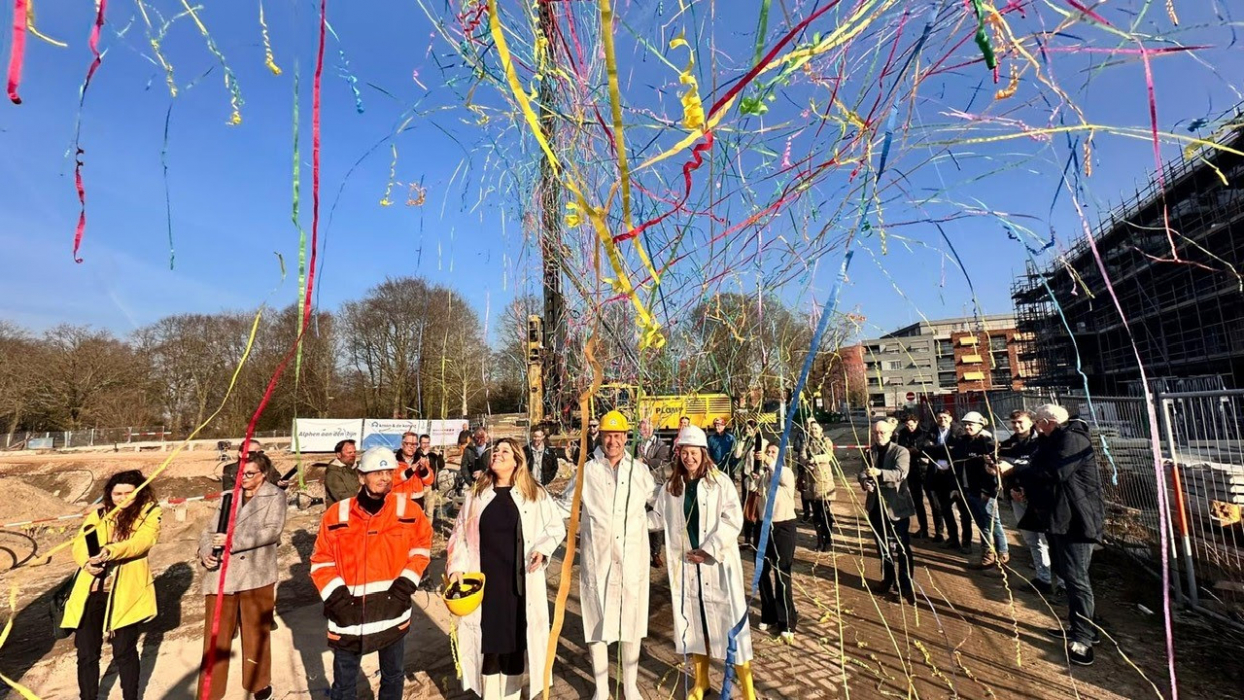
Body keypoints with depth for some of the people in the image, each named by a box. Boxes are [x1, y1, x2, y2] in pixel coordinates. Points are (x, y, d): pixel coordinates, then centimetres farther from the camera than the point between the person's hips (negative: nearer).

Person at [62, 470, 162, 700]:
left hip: (126, 592, -3)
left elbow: (141, 542, -16)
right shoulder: (98, 515, 10)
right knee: (86, 652, 12)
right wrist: (87, 562, -18)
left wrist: (110, 551, -32)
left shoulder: (149, 514, -2)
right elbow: (79, 544, 2)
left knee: (124, 651, 7)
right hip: (90, 591, 4)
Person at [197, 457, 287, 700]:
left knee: (257, 634, 12)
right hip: (221, 575, 3)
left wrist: (234, 540, -22)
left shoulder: (275, 496, -3)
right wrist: (205, 553, -8)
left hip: (256, 575, -3)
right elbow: (209, 530, 10)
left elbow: (273, 530, -14)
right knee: (215, 636, 6)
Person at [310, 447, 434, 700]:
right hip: (349, 615, 0)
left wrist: (406, 582, -5)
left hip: (393, 612, 1)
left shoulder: (407, 510, -8)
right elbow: (321, 561, -1)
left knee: (393, 676, 21)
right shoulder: (337, 515, -9)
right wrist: (337, 597, -10)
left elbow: (421, 545, 4)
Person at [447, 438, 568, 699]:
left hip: (520, 581, -1)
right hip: (484, 581, 2)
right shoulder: (477, 494, 6)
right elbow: (460, 534, 9)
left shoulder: (535, 494, -2)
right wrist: (456, 567, -2)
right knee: (488, 639, 9)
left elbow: (556, 526, 2)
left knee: (516, 640, 9)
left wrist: (543, 548, -14)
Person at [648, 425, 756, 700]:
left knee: (729, 621, 2)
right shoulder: (671, 486, 4)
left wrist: (708, 550, -17)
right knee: (693, 621, 14)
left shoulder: (721, 481, -8)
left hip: (718, 562, -3)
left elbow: (733, 521, -13)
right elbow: (658, 518, 11)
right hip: (685, 564, 4)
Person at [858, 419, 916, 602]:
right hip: (876, 505, 6)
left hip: (896, 505, -5)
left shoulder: (900, 451, -8)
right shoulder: (870, 452, 8)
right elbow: (862, 472, 1)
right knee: (883, 546, 18)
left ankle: (906, 585, 15)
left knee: (901, 547, 2)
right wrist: (864, 481, -22)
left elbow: (900, 473, -24)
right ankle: (888, 580, 33)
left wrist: (880, 473, -41)